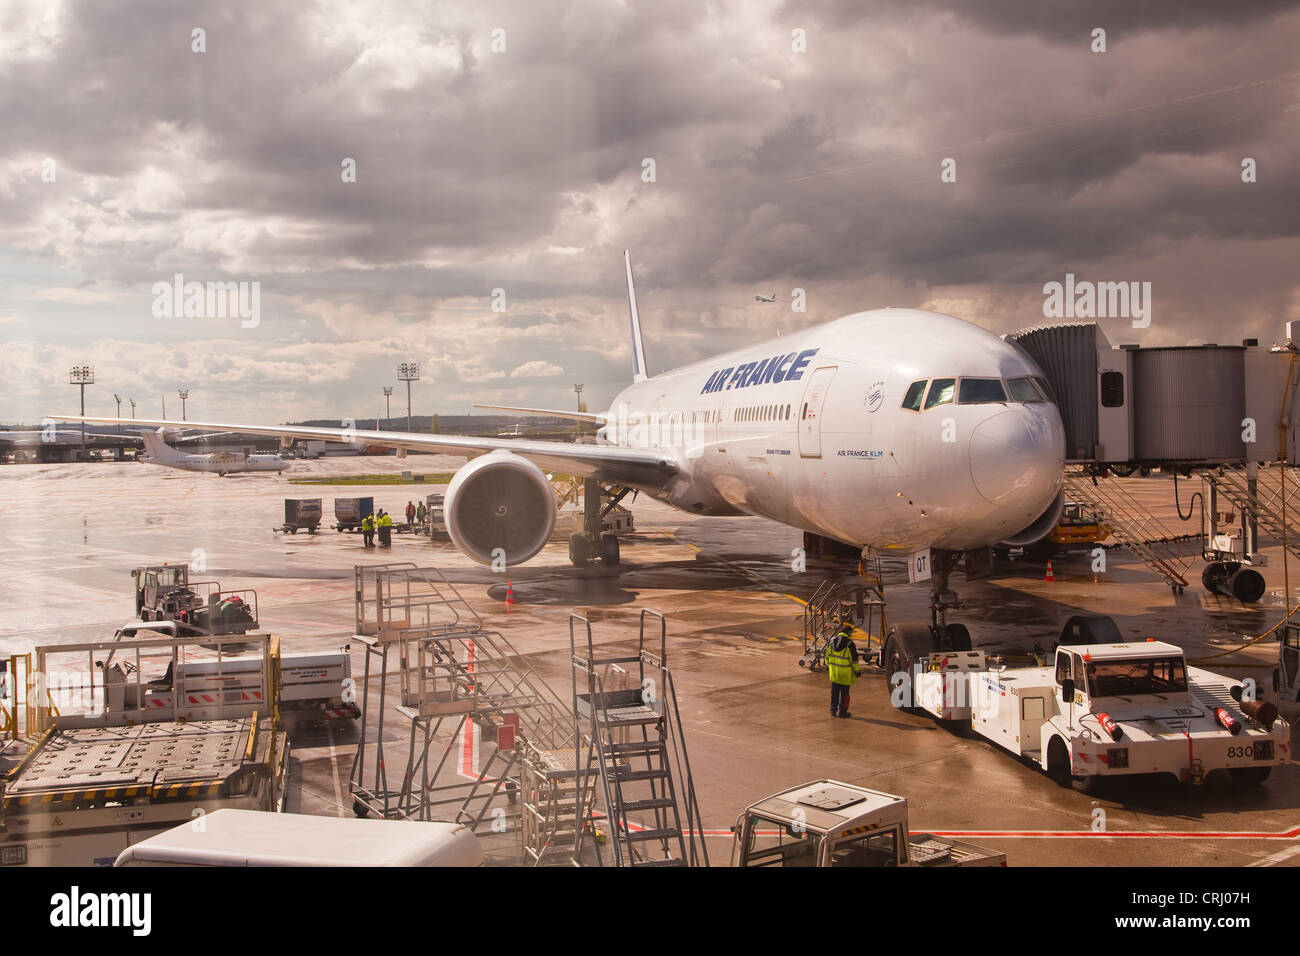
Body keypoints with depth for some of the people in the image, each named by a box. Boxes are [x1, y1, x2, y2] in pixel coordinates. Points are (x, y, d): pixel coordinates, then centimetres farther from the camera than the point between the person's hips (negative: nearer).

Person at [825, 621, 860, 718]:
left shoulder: (832, 641, -1)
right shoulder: (849, 644, -18)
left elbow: (827, 655, 9)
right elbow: (854, 659, -13)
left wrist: (828, 665, 24)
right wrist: (857, 670, 0)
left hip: (834, 672, 5)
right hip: (845, 673, -5)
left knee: (834, 691, 16)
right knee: (844, 692, 8)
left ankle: (833, 710, 22)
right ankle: (842, 711, 14)